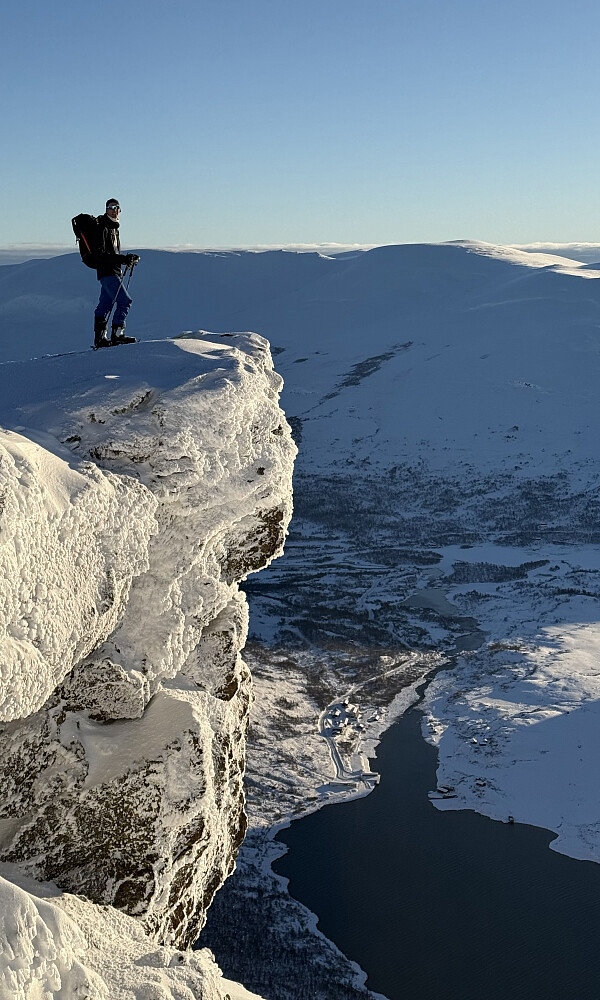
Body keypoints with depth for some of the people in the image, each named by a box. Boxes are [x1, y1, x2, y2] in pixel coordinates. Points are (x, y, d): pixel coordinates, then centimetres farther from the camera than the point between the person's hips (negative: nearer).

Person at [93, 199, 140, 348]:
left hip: (114, 271, 9)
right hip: (107, 272, -9)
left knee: (105, 305, 10)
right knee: (124, 301, -14)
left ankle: (100, 338, 13)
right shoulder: (102, 228, -10)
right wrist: (121, 259, -24)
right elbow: (99, 254, -19)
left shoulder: (114, 228, 19)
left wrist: (128, 258, 11)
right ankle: (117, 334, -12)